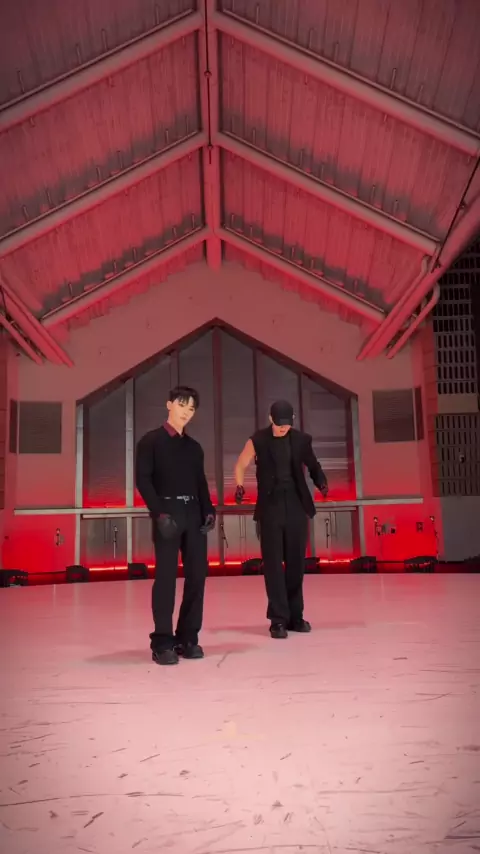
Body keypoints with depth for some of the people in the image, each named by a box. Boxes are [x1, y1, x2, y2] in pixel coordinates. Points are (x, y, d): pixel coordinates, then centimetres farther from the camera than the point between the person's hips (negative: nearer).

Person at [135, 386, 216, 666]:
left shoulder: (194, 447, 17)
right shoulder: (151, 441, 1)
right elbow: (143, 480, -6)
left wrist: (209, 510, 2)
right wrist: (159, 512, -16)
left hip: (194, 514, 5)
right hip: (167, 513, -5)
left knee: (198, 574, 3)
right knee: (166, 576, -5)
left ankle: (188, 638, 15)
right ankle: (162, 642, 4)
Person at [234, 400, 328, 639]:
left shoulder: (302, 440, 4)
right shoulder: (257, 441, -1)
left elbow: (313, 466, 17)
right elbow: (240, 466, 8)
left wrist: (321, 482, 0)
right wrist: (240, 486, -8)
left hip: (296, 507, 2)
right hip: (270, 509, -2)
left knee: (296, 563, 8)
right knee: (273, 564, -1)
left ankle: (295, 616, 20)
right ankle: (278, 619, 5)